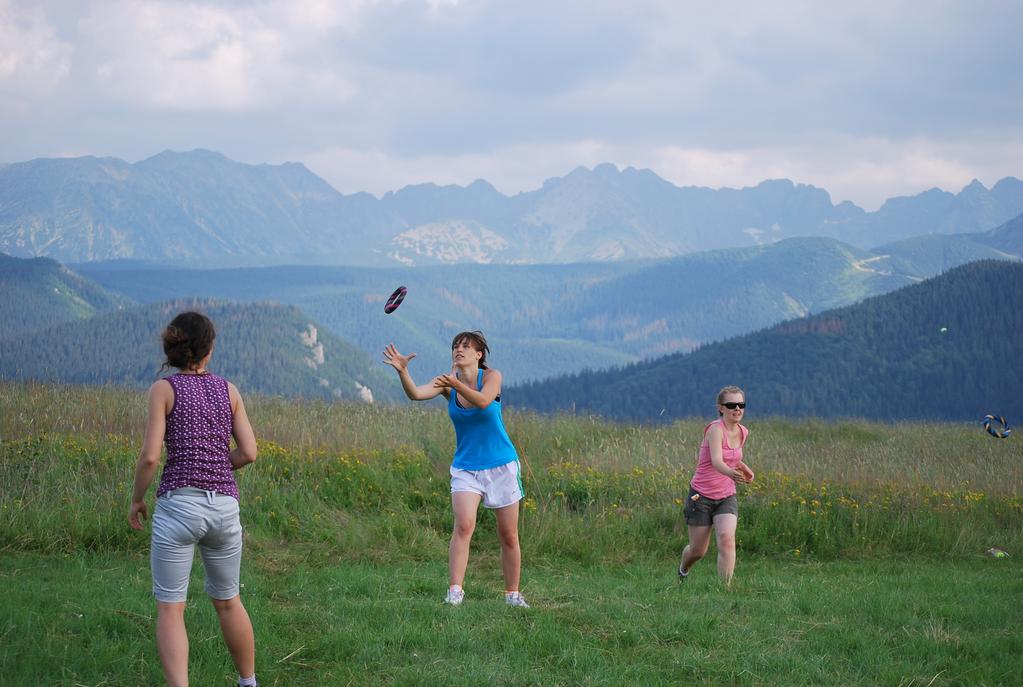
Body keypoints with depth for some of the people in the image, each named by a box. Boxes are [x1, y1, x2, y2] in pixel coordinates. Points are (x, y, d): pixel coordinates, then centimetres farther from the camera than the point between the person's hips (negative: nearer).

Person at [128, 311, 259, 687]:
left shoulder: (164, 388, -3)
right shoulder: (228, 389, 7)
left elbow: (150, 456, -10)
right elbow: (248, 452, 4)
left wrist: (136, 499, 6)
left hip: (178, 505, -4)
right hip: (224, 505, 4)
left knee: (169, 609, -1)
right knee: (227, 600, 23)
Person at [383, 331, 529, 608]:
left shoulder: (492, 376, -8)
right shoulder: (447, 381, -2)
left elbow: (483, 401, -29)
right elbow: (416, 394, -18)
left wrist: (456, 384, -44)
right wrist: (402, 371, -37)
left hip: (501, 466, -1)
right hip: (465, 468, 1)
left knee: (508, 535, 5)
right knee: (463, 525, -21)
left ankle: (512, 594, 18)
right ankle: (454, 591, -24)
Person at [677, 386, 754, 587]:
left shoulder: (743, 432, 3)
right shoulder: (716, 429, -19)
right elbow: (716, 461, -37)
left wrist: (744, 467, 4)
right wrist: (731, 473, -58)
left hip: (726, 497, 4)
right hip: (701, 496, -4)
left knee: (727, 540, -21)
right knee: (698, 551, 7)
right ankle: (683, 570, 41)